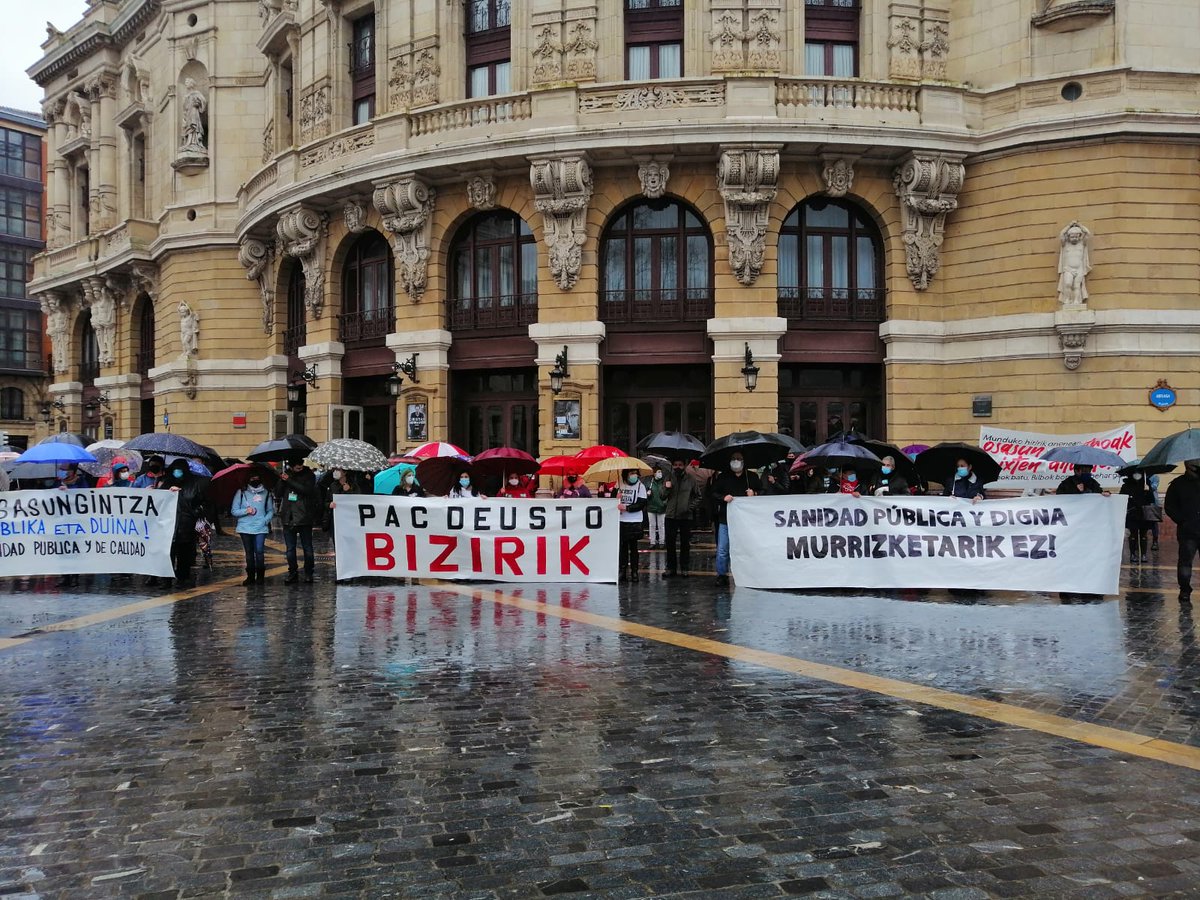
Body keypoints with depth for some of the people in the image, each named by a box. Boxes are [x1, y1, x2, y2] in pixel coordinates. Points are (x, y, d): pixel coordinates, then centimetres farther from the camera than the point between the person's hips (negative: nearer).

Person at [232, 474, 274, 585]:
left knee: (259, 551, -12)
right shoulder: (241, 493, 7)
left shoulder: (266, 493, 9)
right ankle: (250, 576, 15)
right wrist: (245, 511, -11)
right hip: (245, 528, 1)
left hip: (261, 528, -1)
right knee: (249, 553, 7)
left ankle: (260, 576, -2)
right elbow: (234, 511, 5)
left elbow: (271, 511, 12)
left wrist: (265, 520, -5)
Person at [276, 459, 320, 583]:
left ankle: (308, 573, 12)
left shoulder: (309, 475, -2)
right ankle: (293, 573, 17)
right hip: (288, 518, 3)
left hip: (304, 518, -3)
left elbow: (307, 490, -18)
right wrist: (282, 481, -11)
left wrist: (289, 481, -17)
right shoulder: (285, 474, 8)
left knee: (307, 547, 2)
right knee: (289, 549, 8)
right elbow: (278, 494, 6)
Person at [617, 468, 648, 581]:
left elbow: (641, 504, -10)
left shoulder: (640, 486, -3)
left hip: (634, 522, -3)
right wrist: (616, 497, -3)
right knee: (622, 547, 7)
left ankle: (634, 572, 7)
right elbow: (615, 500, 20)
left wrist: (626, 507, -17)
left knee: (633, 547, 2)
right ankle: (622, 571, 13)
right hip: (621, 521, 3)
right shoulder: (620, 485, 8)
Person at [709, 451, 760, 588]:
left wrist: (754, 494, -3)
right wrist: (723, 498, -13)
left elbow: (762, 491, 18)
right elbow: (712, 492, 4)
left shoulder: (752, 477, 9)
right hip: (725, 519, -1)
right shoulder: (722, 477, 6)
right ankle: (721, 575, 5)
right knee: (722, 550, -3)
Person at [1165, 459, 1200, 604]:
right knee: (1185, 560, -2)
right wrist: (1182, 521, -4)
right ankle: (1185, 590, 5)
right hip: (1188, 532, -2)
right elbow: (1169, 506, 5)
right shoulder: (1178, 484, 4)